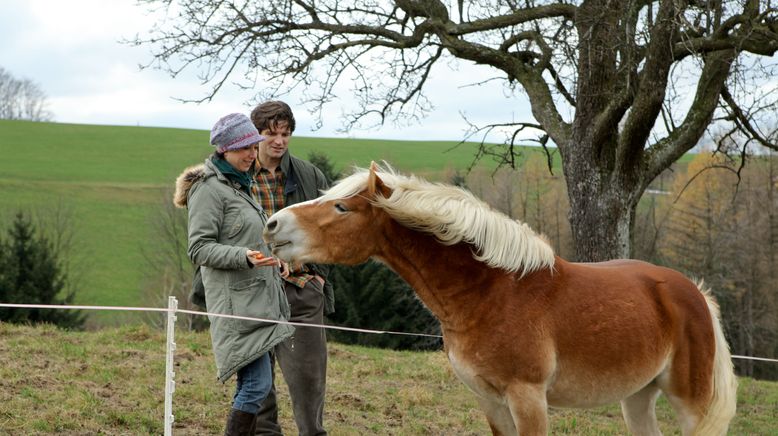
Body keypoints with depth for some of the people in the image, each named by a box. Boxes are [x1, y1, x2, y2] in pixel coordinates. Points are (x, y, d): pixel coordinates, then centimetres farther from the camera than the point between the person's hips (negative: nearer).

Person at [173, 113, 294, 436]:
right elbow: (199, 248, -16)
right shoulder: (210, 188, -11)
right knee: (258, 383, -15)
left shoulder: (242, 185, 19)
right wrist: (245, 257, -29)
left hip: (260, 297, 10)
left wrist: (274, 262, 13)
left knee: (253, 384, 11)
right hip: (236, 300, -10)